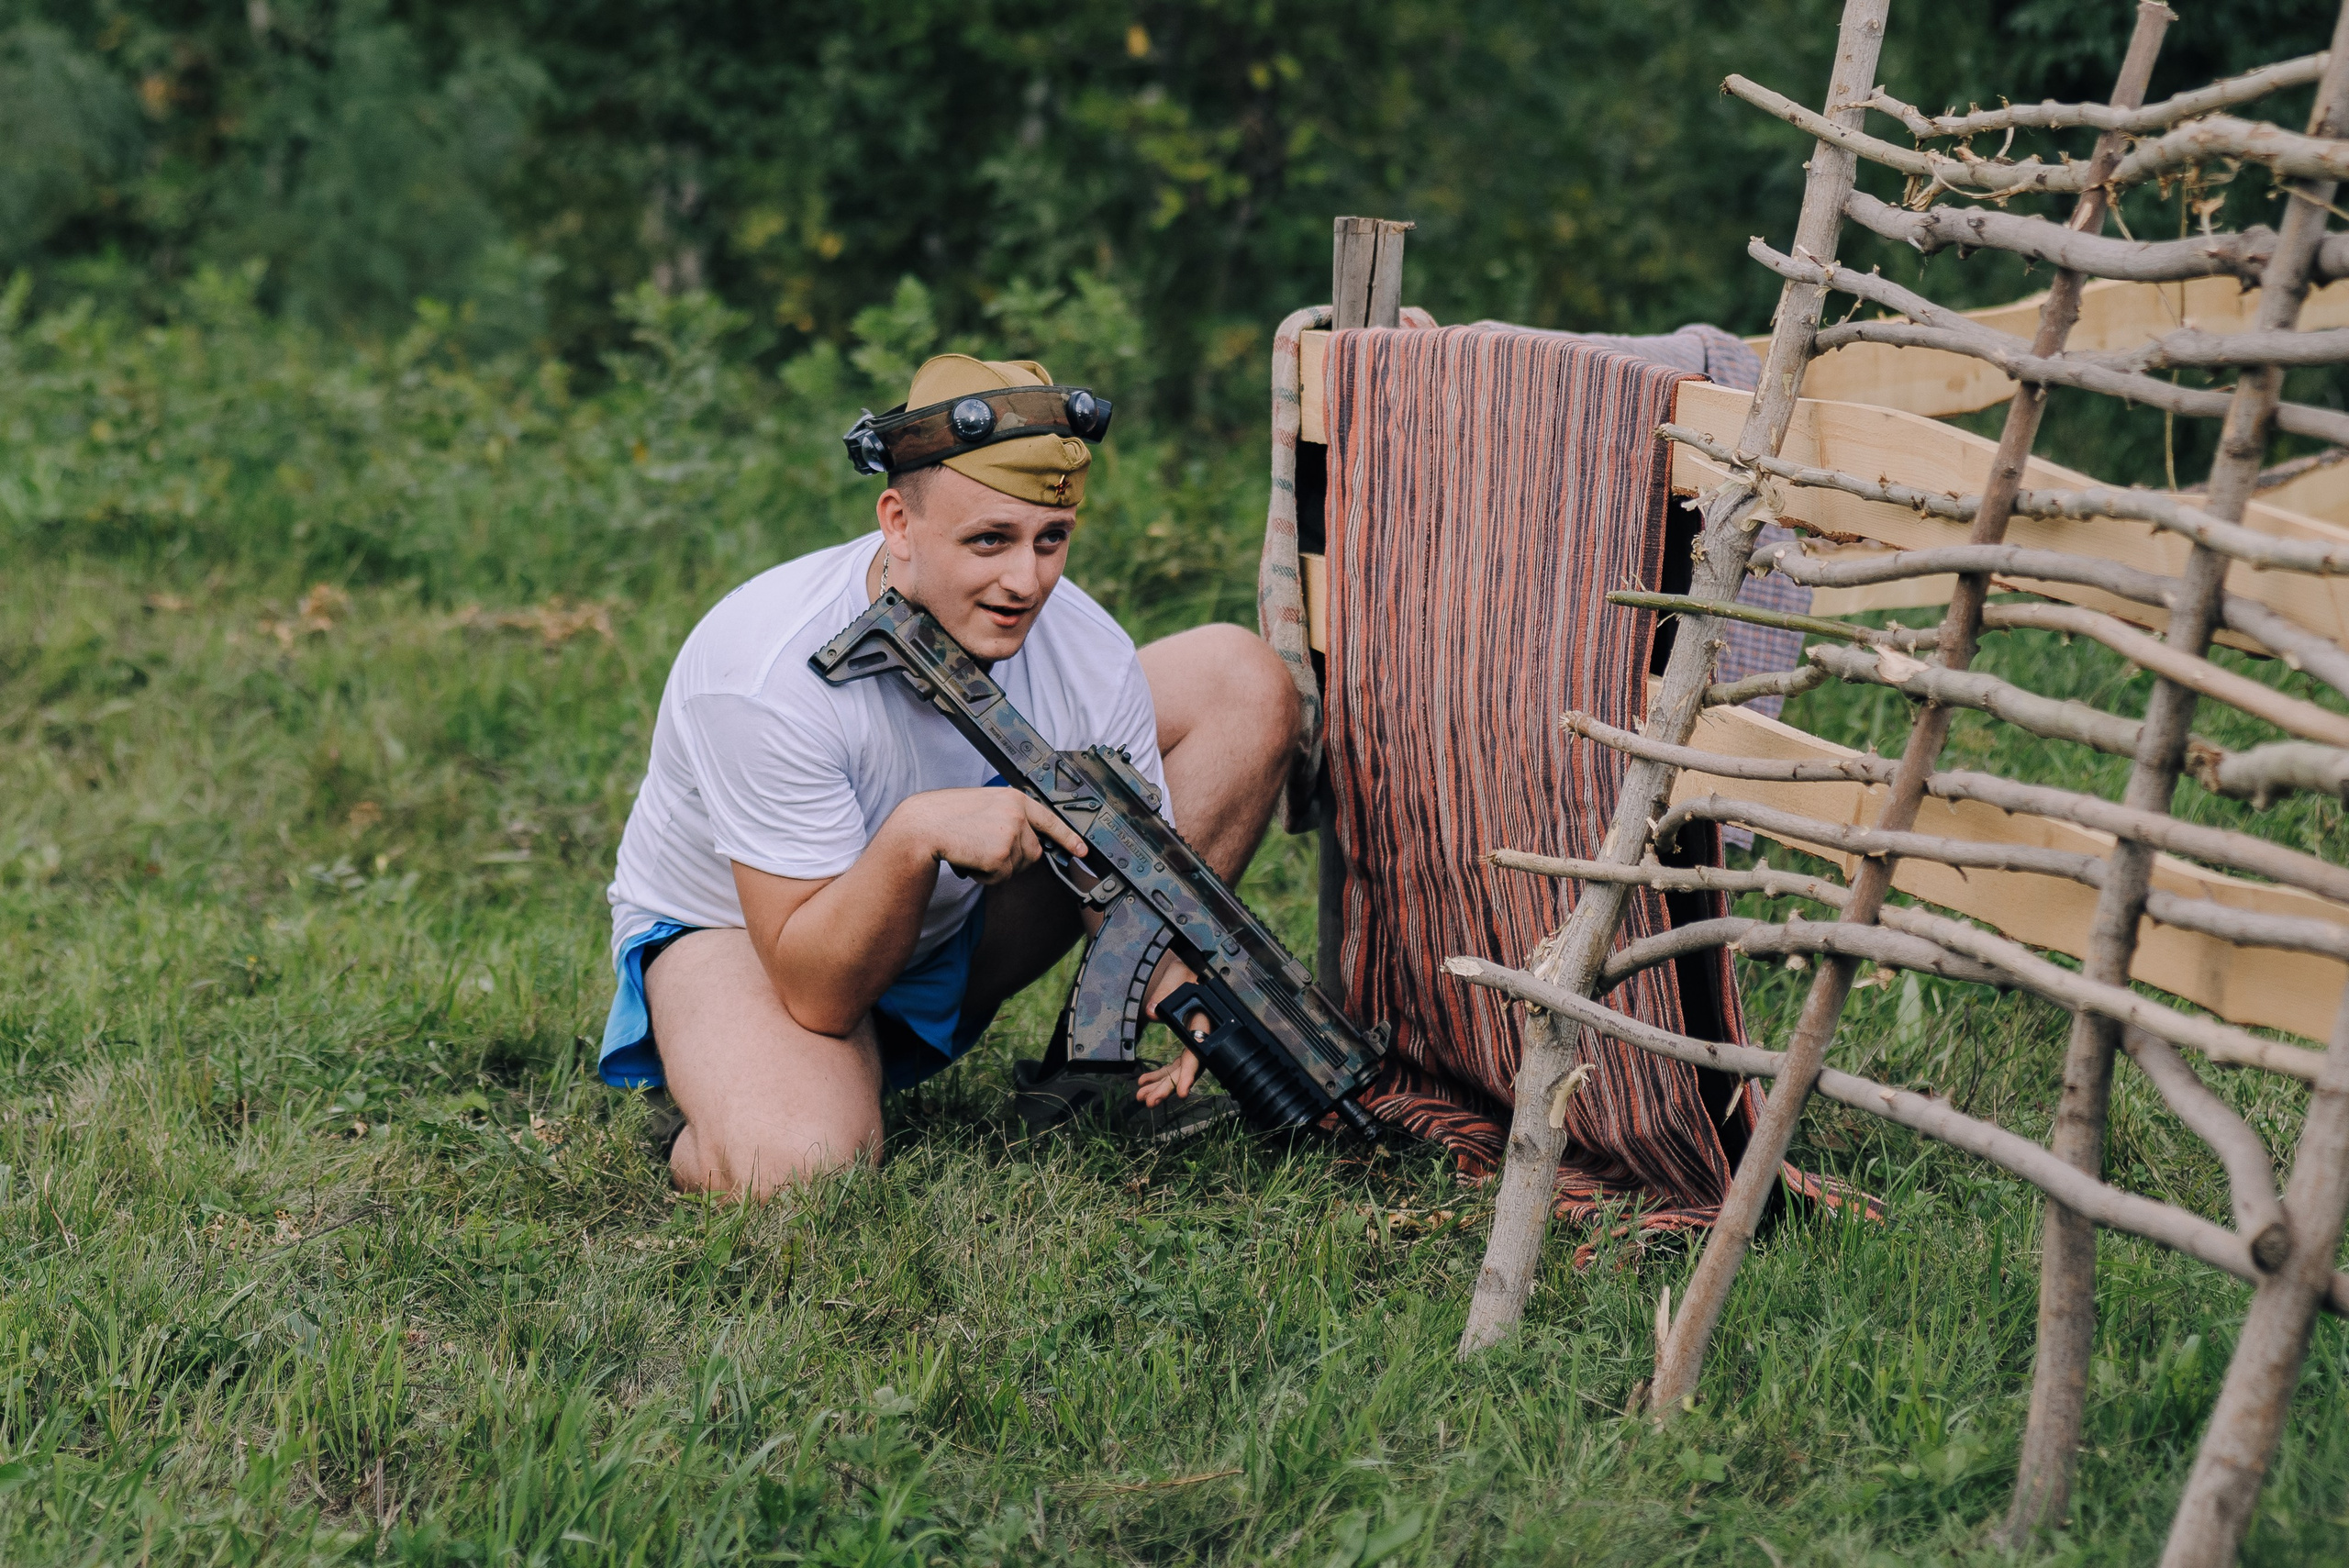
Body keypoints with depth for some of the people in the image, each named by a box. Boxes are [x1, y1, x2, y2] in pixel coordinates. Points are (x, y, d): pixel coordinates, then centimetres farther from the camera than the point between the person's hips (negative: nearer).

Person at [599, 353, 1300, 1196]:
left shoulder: (1087, 656, -20)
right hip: (738, 931, -5)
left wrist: (1183, 989, -38)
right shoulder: (767, 674, -35)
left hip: (964, 916, 6)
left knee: (1240, 678, -6)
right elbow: (818, 1000, -33)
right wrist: (916, 835, -50)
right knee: (796, 1166, -40)